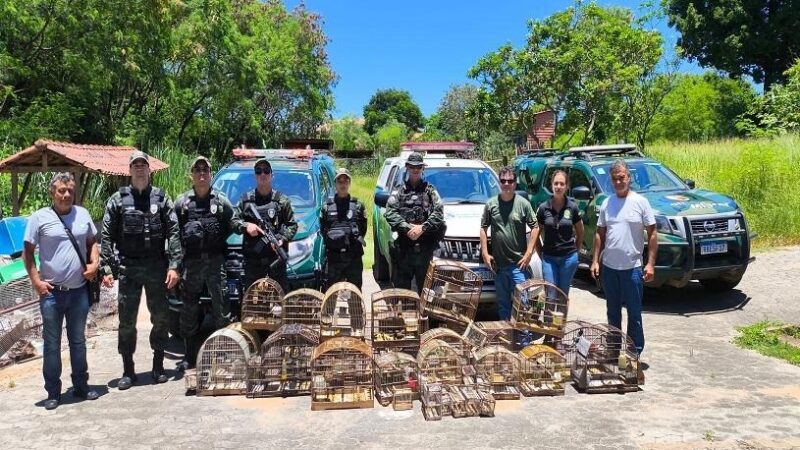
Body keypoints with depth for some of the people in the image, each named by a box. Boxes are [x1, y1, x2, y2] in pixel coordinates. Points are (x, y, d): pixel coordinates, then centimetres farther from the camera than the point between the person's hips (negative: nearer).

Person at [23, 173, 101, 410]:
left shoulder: (82, 214, 5)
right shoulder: (39, 218, -5)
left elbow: (92, 242, 15)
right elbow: (27, 253, -2)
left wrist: (94, 263, -3)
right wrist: (36, 281, -10)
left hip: (79, 290, 3)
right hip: (52, 292, -3)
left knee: (78, 341, 14)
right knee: (52, 344, 7)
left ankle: (81, 386, 27)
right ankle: (53, 392, 18)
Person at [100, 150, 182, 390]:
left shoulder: (161, 198, 4)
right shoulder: (117, 199, 3)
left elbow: (173, 233, 0)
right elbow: (106, 236, 1)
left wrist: (174, 265, -8)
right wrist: (107, 268, -7)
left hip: (157, 266, 1)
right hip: (128, 267, 0)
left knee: (161, 318, 7)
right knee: (127, 321, 5)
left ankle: (158, 366, 21)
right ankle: (128, 370, 17)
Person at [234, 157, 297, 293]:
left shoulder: (282, 200, 6)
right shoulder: (246, 199, 9)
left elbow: (292, 225, 6)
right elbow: (233, 222, 8)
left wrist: (282, 239, -12)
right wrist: (246, 226, -13)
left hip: (276, 256, -1)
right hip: (252, 258, 1)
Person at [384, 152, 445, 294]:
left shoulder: (430, 190, 11)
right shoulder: (398, 191, 11)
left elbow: (439, 213, -2)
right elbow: (389, 213, -3)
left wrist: (422, 228, -14)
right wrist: (407, 227, -15)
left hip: (425, 247, 0)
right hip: (403, 247, 1)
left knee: (425, 287, 5)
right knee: (401, 286, 5)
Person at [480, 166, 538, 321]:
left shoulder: (523, 204, -2)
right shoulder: (491, 204, 4)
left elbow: (534, 227, 0)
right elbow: (483, 228, 8)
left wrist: (529, 253, -7)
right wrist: (485, 253, 0)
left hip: (519, 263, -3)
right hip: (498, 263, 3)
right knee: (502, 302, 13)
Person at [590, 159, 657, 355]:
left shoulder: (640, 202, -5)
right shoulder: (606, 203, 7)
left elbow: (652, 233, -5)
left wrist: (651, 264, -10)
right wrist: (595, 260, 5)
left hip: (632, 267, -4)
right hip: (609, 267, 4)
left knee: (634, 313, 4)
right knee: (613, 311, 15)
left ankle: (635, 352, 14)